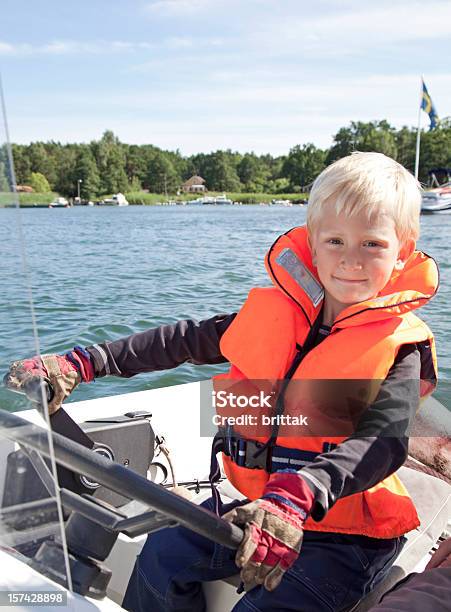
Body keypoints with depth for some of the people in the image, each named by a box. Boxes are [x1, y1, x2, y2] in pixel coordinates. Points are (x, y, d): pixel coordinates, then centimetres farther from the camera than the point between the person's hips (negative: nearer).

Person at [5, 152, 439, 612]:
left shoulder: (398, 348, -15)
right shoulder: (279, 314, -2)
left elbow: (382, 442, -29)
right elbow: (185, 341, 0)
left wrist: (297, 498, -47)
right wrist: (81, 364, -4)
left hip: (348, 531, -4)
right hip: (262, 504, 5)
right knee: (162, 555, 3)